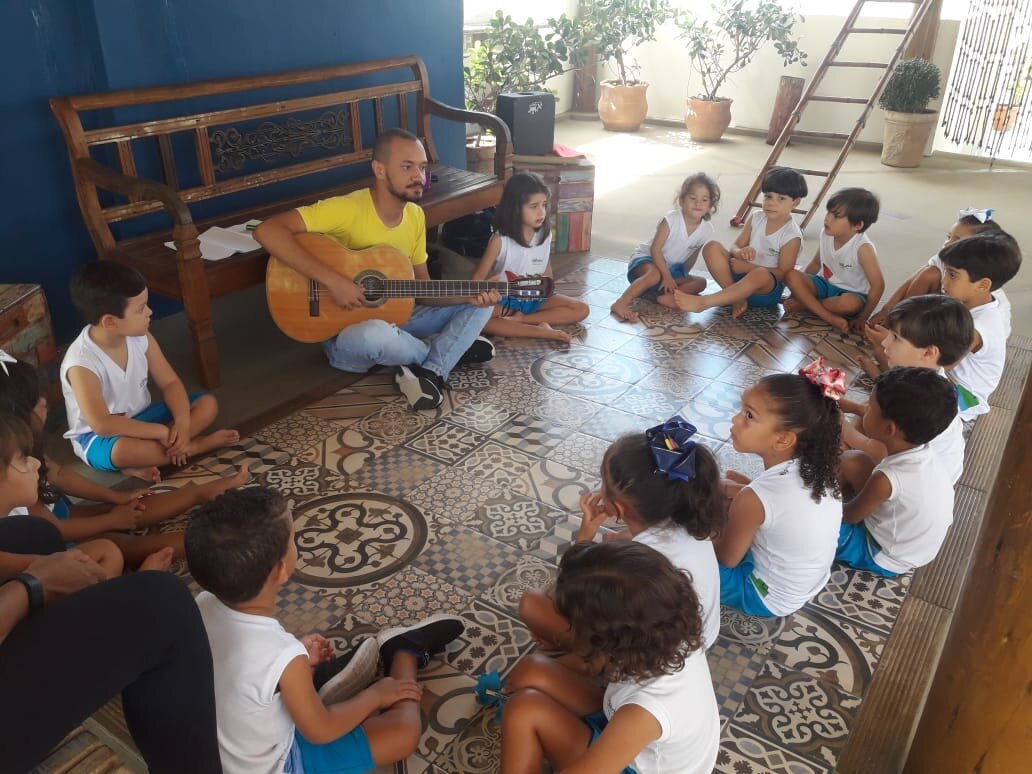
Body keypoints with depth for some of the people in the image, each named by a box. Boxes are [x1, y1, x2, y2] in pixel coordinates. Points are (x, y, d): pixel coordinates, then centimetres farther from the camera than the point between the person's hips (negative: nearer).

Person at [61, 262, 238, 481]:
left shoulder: (141, 339, -10)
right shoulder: (81, 363, -28)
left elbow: (170, 383, -5)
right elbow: (102, 424, -34)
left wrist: (182, 422, -24)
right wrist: (162, 432, -33)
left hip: (141, 418, 7)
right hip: (98, 437, -7)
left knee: (208, 404, -6)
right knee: (123, 450, -42)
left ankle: (145, 461, -19)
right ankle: (196, 445, -17)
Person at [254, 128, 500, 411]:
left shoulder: (416, 216, 0)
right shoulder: (346, 209, -22)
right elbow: (267, 231, -32)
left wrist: (469, 295, -14)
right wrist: (333, 280, -36)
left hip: (395, 320, 7)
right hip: (347, 334, -6)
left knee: (480, 304, -2)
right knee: (374, 335, -42)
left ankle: (431, 373, -19)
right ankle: (451, 349, -10)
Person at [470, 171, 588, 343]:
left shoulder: (546, 235, -3)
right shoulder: (500, 240, -15)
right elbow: (479, 276, -12)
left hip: (536, 298, 4)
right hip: (505, 299, -4)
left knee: (581, 310, -14)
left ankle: (520, 319, -21)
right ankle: (539, 331, -32)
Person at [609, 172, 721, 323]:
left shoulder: (707, 230, -8)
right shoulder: (671, 219, -20)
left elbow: (692, 258, 4)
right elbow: (655, 248, -21)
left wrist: (682, 276, -1)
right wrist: (666, 276, -25)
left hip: (672, 269, 6)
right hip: (646, 258, -6)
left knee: (701, 282, -14)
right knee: (654, 275, -39)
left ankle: (665, 296, -35)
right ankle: (620, 304, -42)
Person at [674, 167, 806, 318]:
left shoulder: (792, 236, -13)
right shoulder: (756, 218, 2)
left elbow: (783, 273, -14)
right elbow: (734, 248, 5)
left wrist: (749, 267, -19)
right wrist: (740, 253, -21)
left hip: (768, 289, -5)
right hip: (741, 276, 5)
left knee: (761, 274, -42)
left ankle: (702, 303, -44)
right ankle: (737, 299, -20)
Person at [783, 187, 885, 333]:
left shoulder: (863, 248, -25)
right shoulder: (826, 234, -9)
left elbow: (878, 284, -23)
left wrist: (863, 318, -21)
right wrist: (798, 290, 4)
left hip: (850, 293, -5)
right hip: (825, 285, 5)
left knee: (850, 303, -41)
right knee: (791, 275, -20)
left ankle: (804, 304, -14)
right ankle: (830, 318, -26)